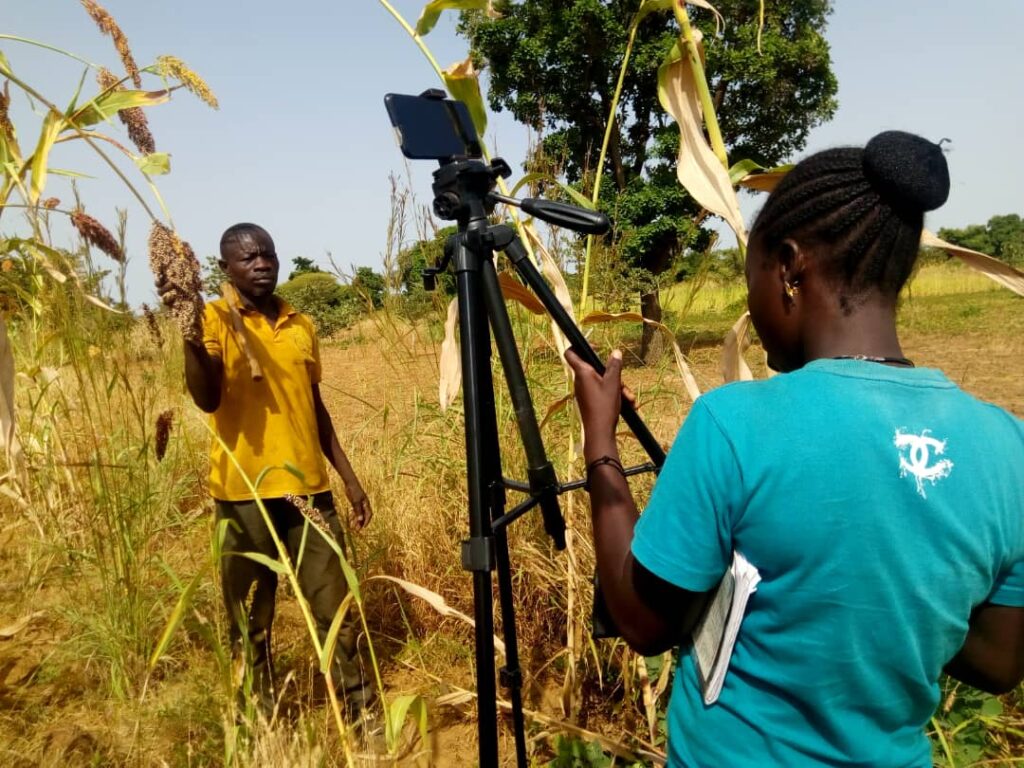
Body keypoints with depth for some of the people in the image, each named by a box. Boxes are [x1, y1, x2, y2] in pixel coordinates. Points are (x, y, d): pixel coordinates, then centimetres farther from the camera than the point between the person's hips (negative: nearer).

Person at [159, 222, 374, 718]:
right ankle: (260, 720, 28)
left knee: (335, 610, 8)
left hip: (309, 488, 4)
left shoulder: (302, 326, 11)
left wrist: (350, 478, 15)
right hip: (244, 494, -3)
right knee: (250, 621, 10)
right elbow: (207, 399, -18)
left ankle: (359, 712, 22)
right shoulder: (214, 320, -2)